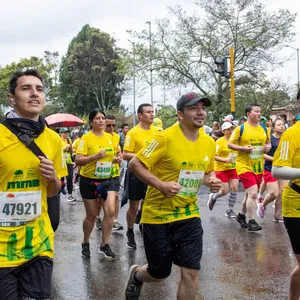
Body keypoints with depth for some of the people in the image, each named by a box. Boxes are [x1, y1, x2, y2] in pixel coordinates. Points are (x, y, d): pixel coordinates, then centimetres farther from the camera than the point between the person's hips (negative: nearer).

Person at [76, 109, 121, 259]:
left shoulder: (109, 137, 5)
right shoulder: (86, 137, -12)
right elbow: (78, 160, -17)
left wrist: (115, 159, 0)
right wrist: (95, 156, -28)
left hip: (107, 179, 4)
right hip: (89, 180, -4)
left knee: (110, 211, -9)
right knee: (92, 215, 7)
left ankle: (104, 245, 7)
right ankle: (85, 243, 31)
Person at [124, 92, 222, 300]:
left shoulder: (209, 143, 1)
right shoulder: (165, 138, -18)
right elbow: (135, 164, -15)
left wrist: (211, 181, -5)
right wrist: (161, 184, -27)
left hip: (189, 215, 5)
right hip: (158, 215, -4)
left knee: (191, 272, 1)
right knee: (159, 273, 10)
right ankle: (136, 275, 46)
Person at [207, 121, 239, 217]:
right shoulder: (220, 141, -12)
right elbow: (214, 156, -17)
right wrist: (225, 160, -26)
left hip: (233, 168, 5)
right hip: (221, 169, -5)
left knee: (234, 188, -3)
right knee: (224, 191, -4)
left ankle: (230, 210, 11)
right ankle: (213, 197, 29)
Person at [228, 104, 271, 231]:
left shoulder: (264, 128, 8)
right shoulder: (240, 128, -9)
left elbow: (268, 143, 20)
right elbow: (230, 144, -6)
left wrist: (268, 147, -3)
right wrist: (243, 148, -20)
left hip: (258, 167, 6)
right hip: (244, 166, -6)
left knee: (250, 194, 17)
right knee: (253, 193, -16)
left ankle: (241, 216, 37)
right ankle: (251, 222, -3)